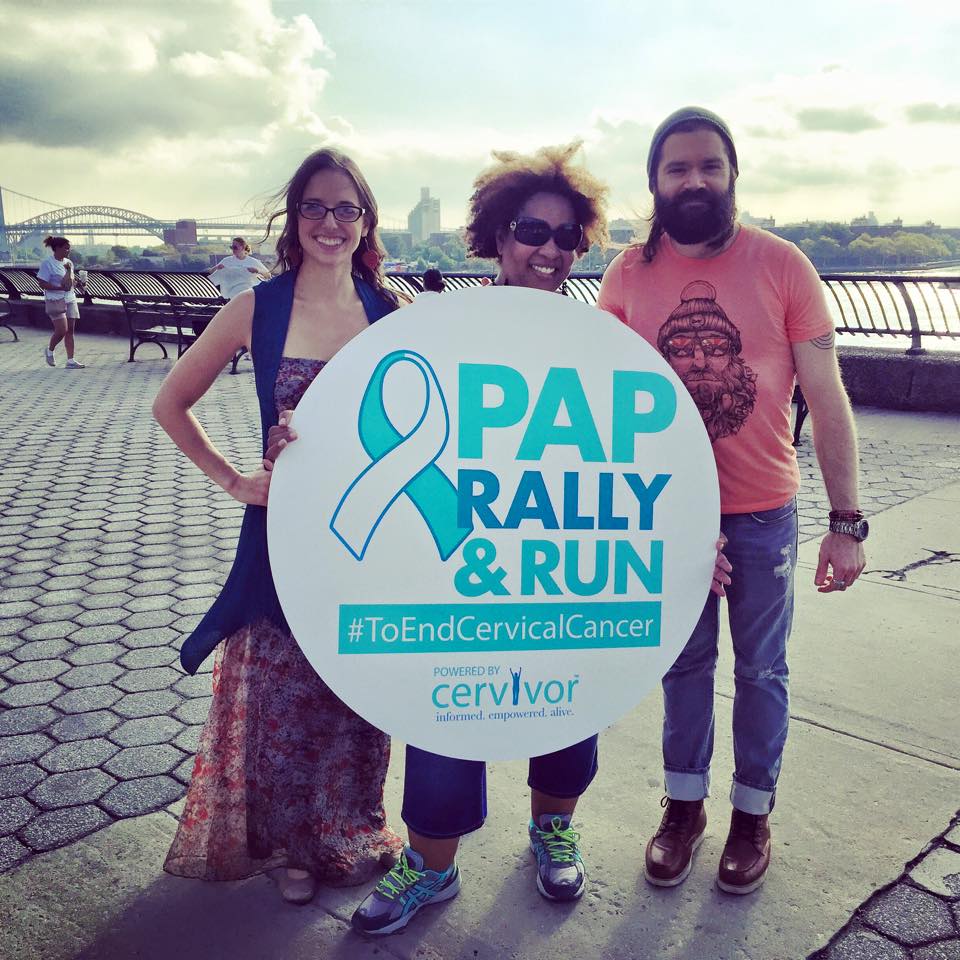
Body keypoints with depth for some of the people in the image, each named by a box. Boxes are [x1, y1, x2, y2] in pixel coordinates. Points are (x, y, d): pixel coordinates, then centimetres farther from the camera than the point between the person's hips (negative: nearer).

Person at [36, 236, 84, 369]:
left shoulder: (69, 262, 11)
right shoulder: (47, 264, -11)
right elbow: (42, 283, -14)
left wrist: (76, 283, 1)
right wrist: (60, 288, -22)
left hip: (70, 299, 7)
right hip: (55, 300, -7)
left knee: (70, 330, 4)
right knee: (62, 330, -12)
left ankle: (70, 360, 6)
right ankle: (49, 350, 17)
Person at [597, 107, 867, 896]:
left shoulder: (781, 265, -8)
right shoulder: (628, 274, -2)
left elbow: (826, 398, -6)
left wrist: (847, 520, -9)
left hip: (761, 513, -1)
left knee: (761, 669, 13)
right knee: (685, 663, 17)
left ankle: (754, 814, 35)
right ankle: (684, 805, 37)